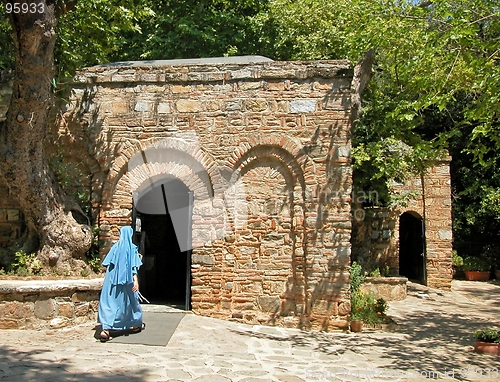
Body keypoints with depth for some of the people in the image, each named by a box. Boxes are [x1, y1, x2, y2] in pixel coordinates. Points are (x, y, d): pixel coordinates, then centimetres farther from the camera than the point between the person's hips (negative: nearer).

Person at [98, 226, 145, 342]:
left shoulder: (115, 247, 5)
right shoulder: (131, 248, -5)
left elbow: (107, 264, 5)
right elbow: (133, 267, -12)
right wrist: (136, 281, -15)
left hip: (112, 280, 3)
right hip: (126, 280, -2)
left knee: (110, 303, -1)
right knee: (131, 300, 16)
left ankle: (106, 329, -17)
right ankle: (136, 325, 33)